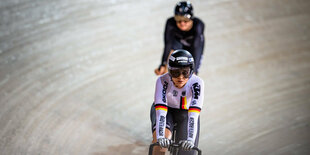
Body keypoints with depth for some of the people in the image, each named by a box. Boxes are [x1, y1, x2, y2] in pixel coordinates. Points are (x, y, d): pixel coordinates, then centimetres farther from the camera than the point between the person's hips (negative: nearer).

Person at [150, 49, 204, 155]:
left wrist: (190, 139, -50)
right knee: (161, 142, -30)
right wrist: (160, 137, -50)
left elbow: (193, 115, -38)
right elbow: (160, 112, -37)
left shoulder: (196, 83, -30)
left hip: (186, 113, 1)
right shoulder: (163, 81, -30)